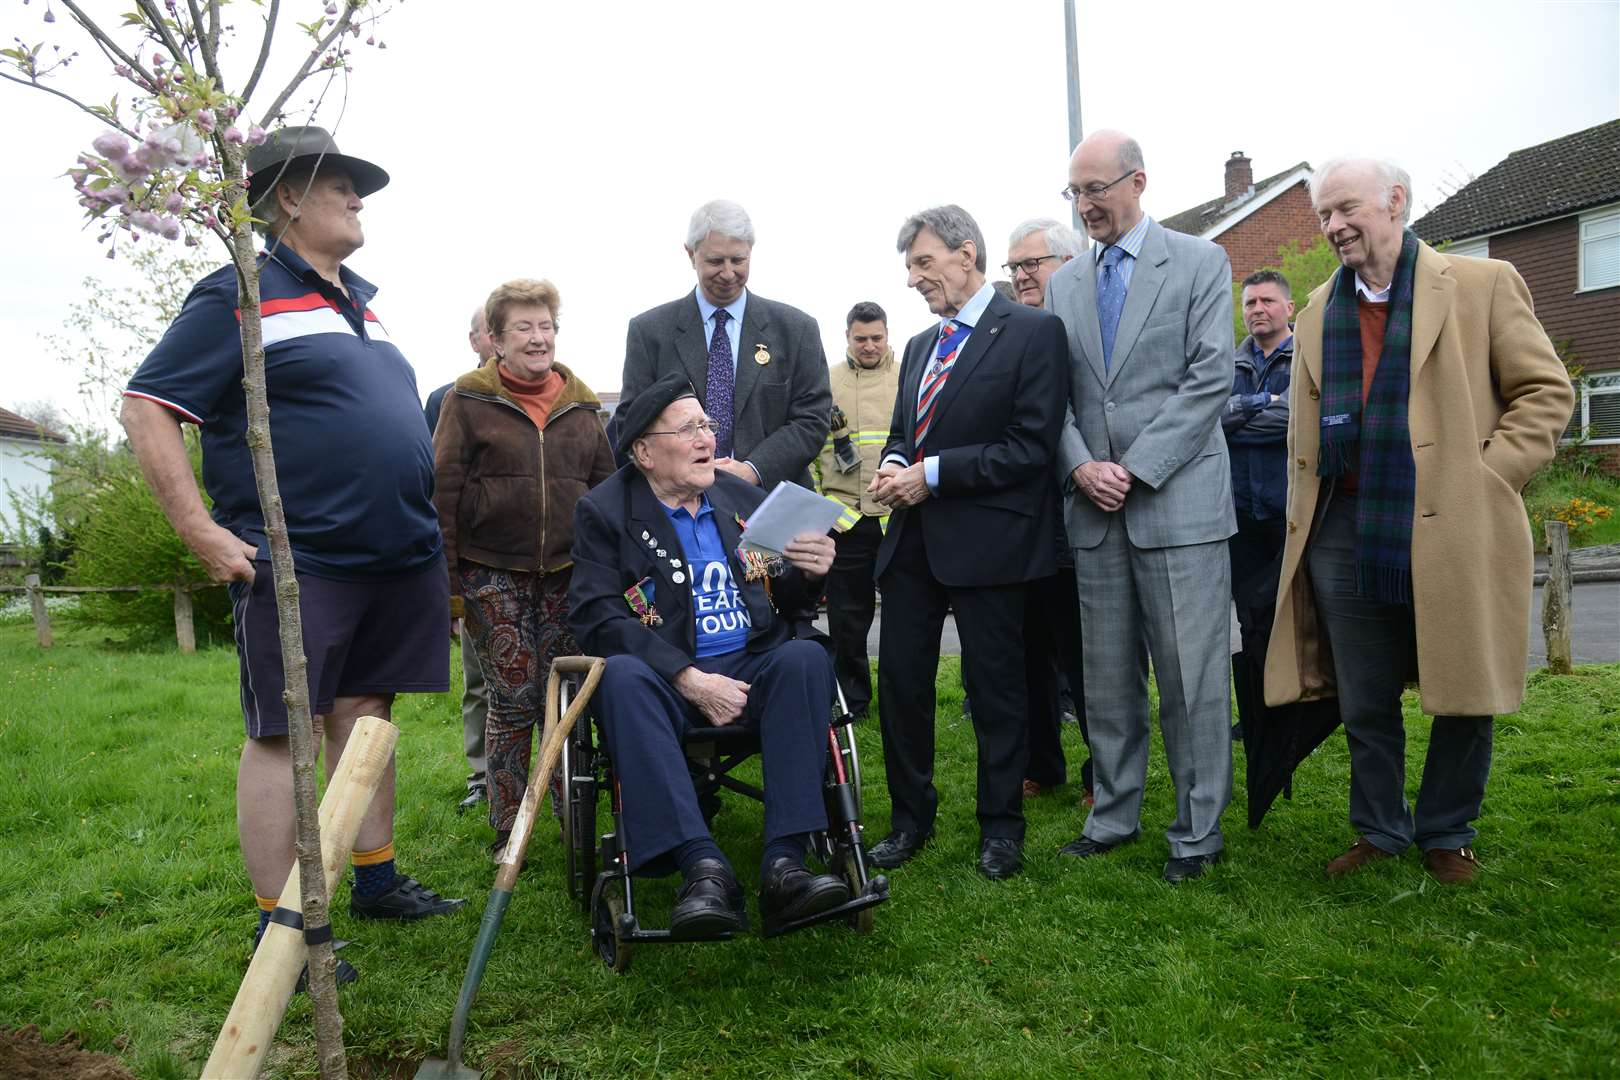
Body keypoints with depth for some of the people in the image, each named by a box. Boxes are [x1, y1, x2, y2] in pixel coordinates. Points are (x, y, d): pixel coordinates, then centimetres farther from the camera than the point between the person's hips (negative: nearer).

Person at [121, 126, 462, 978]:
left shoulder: (359, 299, 18)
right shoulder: (241, 295, -5)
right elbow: (146, 409, -9)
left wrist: (417, 516, 19)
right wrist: (202, 532, -16)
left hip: (396, 557, 8)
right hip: (296, 563, -7)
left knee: (365, 717, 15)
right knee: (284, 735, -1)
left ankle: (377, 880, 28)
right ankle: (277, 926, 10)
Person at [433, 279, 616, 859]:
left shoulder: (581, 403, 12)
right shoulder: (468, 400, 1)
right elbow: (442, 493, -2)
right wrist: (445, 581, -7)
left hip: (567, 573, 3)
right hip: (494, 575, -3)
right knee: (514, 698, -3)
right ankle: (506, 829, 12)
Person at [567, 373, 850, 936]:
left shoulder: (743, 497, 15)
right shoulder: (604, 510, 3)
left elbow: (787, 603, 19)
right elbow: (598, 619, -9)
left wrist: (809, 573, -7)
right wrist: (689, 679, -20)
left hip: (755, 670, 3)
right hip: (665, 679, -2)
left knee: (806, 655, -28)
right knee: (621, 674, -34)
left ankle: (784, 864, -34)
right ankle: (703, 868, -40)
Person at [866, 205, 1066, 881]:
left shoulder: (1032, 332, -6)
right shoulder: (919, 346, 18)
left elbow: (1031, 446, -14)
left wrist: (931, 474, -15)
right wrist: (892, 465, 1)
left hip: (984, 538, -7)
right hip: (912, 536, 7)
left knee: (995, 684, 5)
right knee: (900, 680, 9)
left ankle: (1001, 825, 21)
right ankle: (911, 816, 25)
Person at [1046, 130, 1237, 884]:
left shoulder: (1200, 263, 2)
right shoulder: (1064, 284, 15)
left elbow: (1210, 378, -6)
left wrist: (1136, 468, -13)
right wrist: (1080, 466, -7)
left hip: (1178, 503, -4)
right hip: (1095, 509, 4)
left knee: (1191, 678, 1)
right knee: (1107, 677, 11)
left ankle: (1198, 831, 15)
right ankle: (1114, 816, 24)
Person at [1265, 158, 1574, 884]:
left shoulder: (1482, 285, 1)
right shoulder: (1319, 312, 13)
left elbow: (1546, 391, 0)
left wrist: (1486, 476, -10)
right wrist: (1302, 519, 8)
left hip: (1449, 532, -3)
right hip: (1343, 533, 3)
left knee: (1463, 698, 8)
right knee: (1364, 705, 11)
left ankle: (1447, 837, 28)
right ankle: (1380, 832, 29)